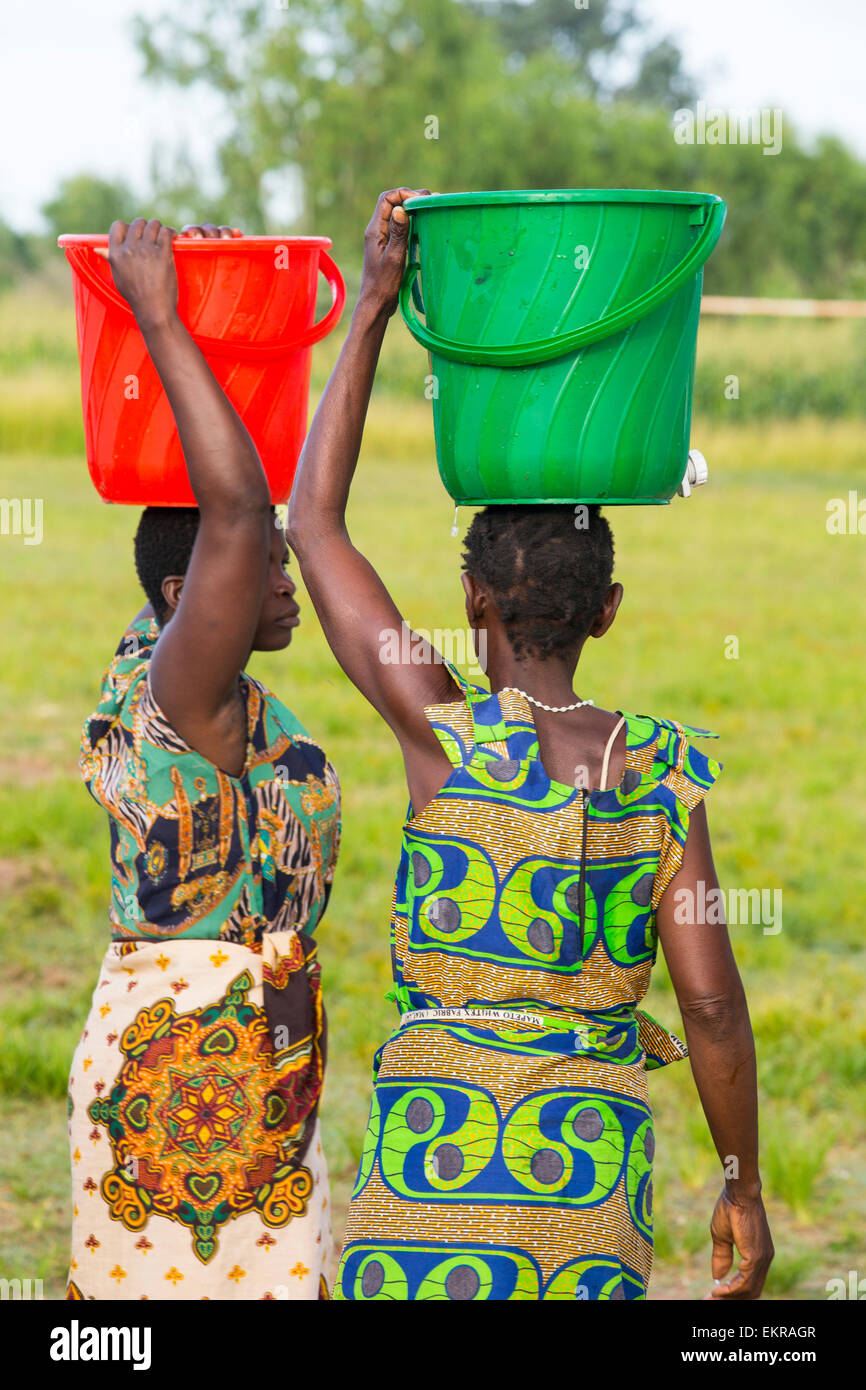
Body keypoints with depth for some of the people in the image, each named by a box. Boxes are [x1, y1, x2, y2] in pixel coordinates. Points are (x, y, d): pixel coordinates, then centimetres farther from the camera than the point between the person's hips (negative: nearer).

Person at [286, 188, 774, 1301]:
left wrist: (370, 312, 2)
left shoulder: (447, 737, -7)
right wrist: (742, 1188, 10)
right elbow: (711, 1000, -2)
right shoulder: (662, 775, -1)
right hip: (593, 1166, 3)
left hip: (435, 1141, -2)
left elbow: (312, 523, -1)